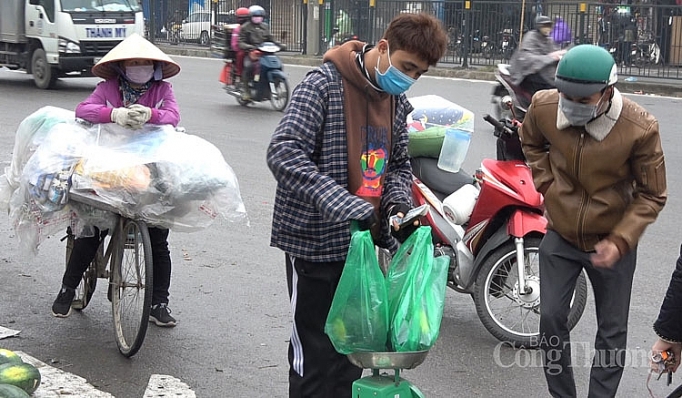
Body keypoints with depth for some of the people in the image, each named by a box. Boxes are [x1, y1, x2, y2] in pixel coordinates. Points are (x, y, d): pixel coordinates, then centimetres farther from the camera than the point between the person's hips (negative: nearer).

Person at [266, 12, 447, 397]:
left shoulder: (397, 101, 8)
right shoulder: (324, 85, -15)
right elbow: (284, 154, -24)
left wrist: (399, 203, -4)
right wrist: (345, 207, -32)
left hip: (363, 240, 7)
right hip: (316, 239, -7)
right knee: (316, 351, 1)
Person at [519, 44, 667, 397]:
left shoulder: (640, 128, -25)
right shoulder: (543, 107, -16)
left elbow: (651, 195, -12)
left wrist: (620, 241, -21)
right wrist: (546, 184, -1)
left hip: (611, 242, -2)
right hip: (560, 236, 2)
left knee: (612, 331, 9)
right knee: (551, 319, 6)